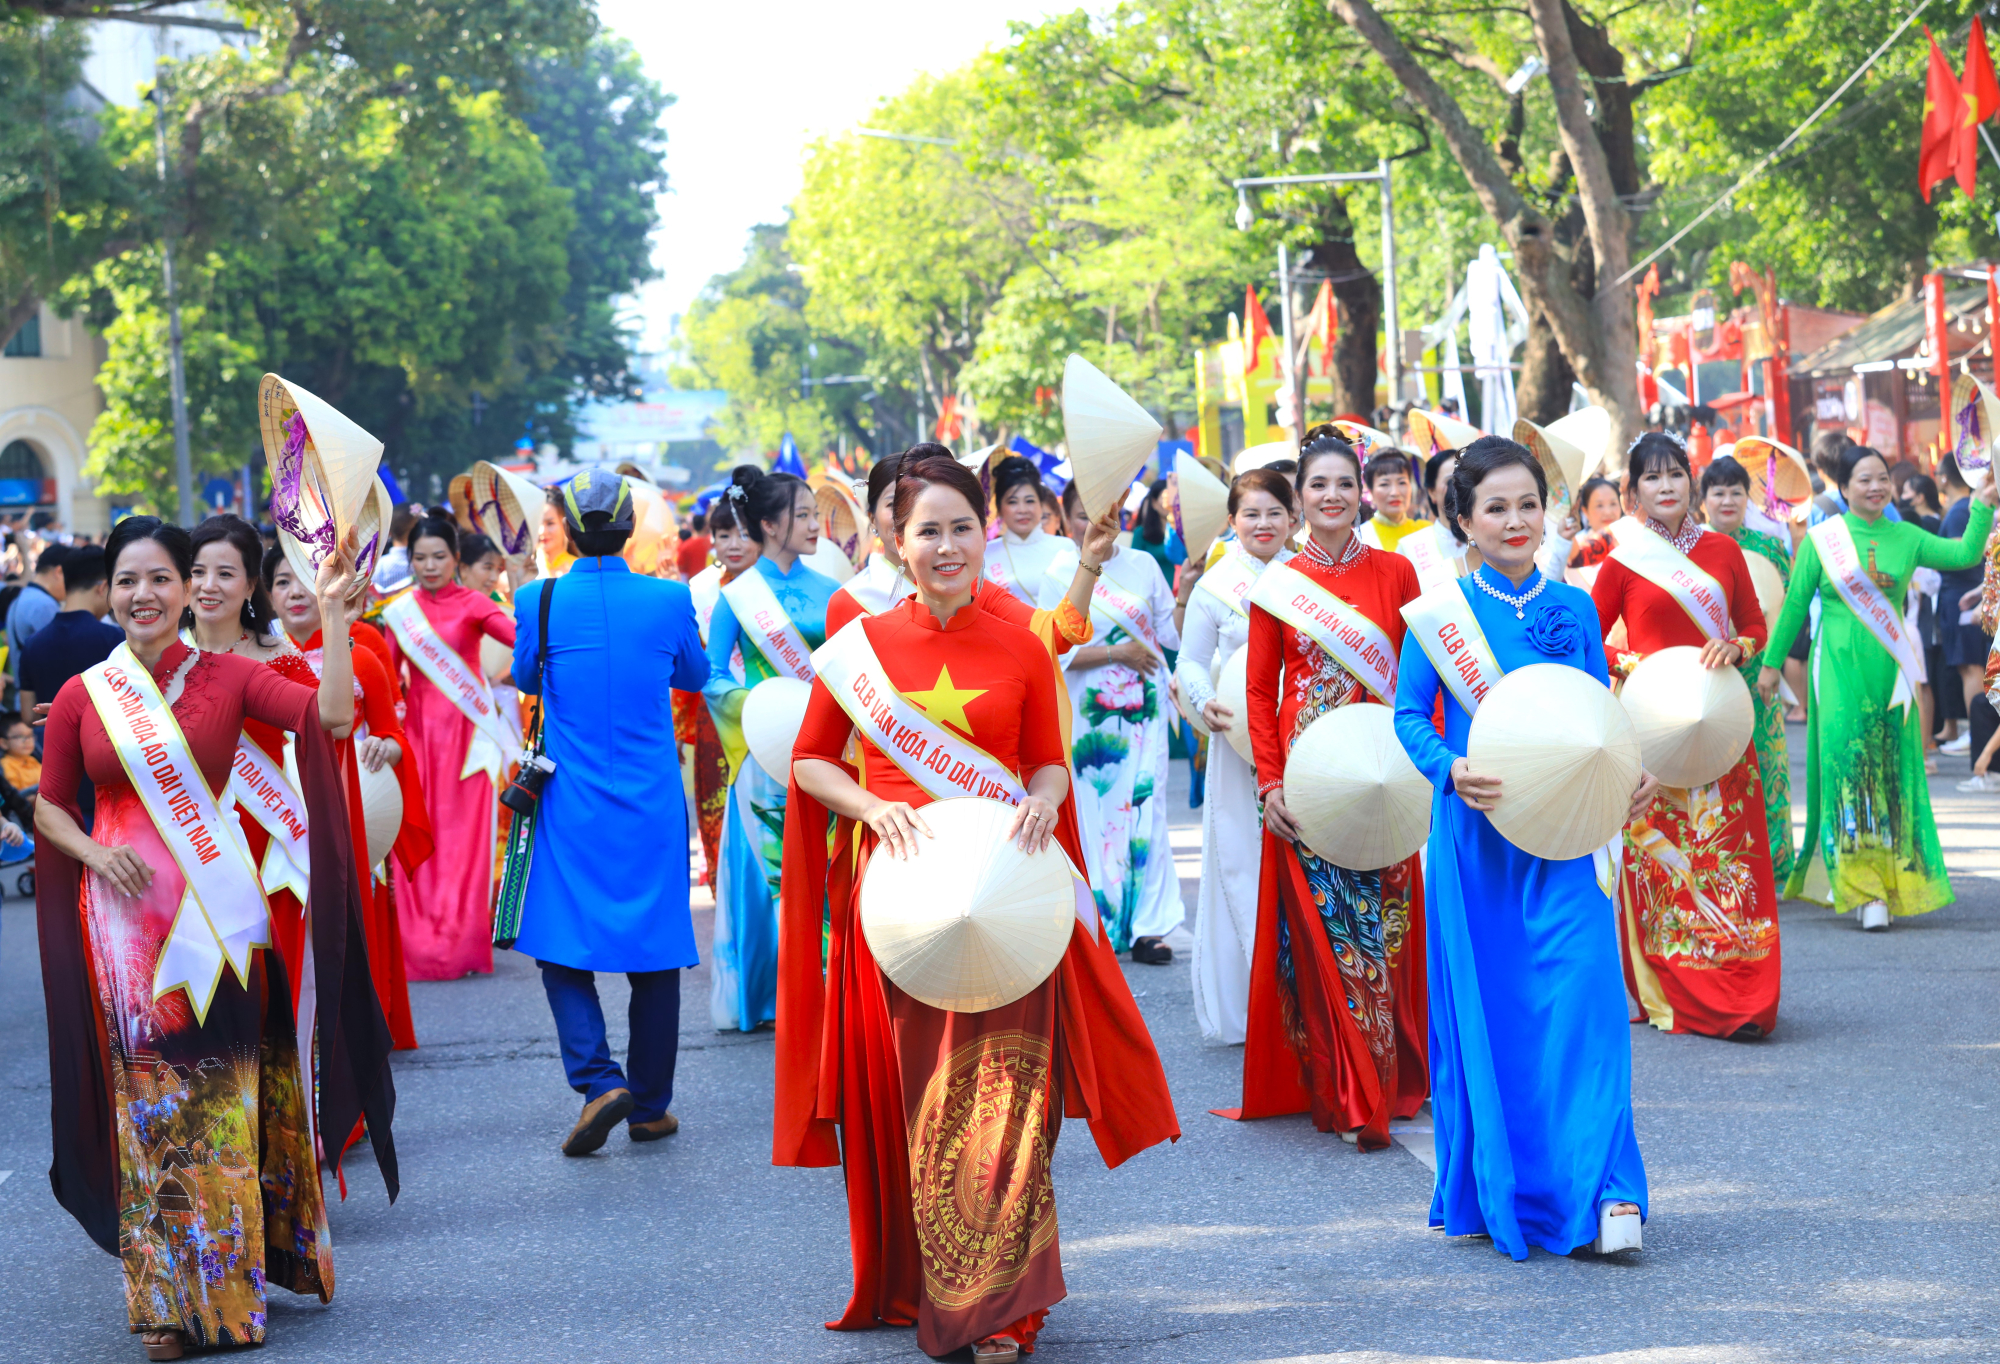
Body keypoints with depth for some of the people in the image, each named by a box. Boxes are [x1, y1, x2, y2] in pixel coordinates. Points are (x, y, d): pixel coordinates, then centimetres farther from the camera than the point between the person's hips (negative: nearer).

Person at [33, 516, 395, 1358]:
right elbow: (48, 808, 11)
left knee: (226, 1099, 4)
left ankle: (231, 1280, 16)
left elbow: (332, 714, -12)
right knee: (147, 1106, 3)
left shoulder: (227, 678, 0)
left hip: (219, 908, -1)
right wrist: (93, 852, -8)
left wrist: (332, 608, -14)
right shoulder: (81, 698, 3)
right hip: (124, 916, 1)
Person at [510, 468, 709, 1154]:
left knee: (564, 950, 8)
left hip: (571, 809, -1)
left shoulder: (541, 601, -9)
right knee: (653, 949, 10)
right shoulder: (670, 599, -6)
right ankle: (650, 1105, 16)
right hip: (653, 808, 1)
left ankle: (598, 1078, -12)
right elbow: (695, 676, 13)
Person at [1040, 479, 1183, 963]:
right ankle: (1097, 927, 7)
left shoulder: (1143, 566, 7)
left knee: (1145, 810, -1)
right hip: (1089, 715, -2)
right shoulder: (1059, 574, -1)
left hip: (1142, 710, 2)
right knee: (1094, 814, -1)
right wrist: (1118, 653, -11)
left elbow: (1172, 633, 8)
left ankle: (1146, 926, 3)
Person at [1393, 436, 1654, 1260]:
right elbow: (1409, 715, -1)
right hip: (1476, 832, -1)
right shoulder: (1440, 611, 1)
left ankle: (1603, 1192, -8)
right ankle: (1488, 1193, 16)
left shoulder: (1574, 609, 9)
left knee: (1581, 996, -10)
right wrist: (1451, 770, -20)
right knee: (1482, 1010, 3)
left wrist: (1631, 774, -6)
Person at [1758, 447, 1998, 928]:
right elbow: (1795, 604, 6)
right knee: (1844, 766, -8)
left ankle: (1889, 878, 12)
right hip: (1839, 668, -3)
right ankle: (1856, 885, -8)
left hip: (1889, 671, 3)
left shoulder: (1905, 538, 7)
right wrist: (1771, 662, 7)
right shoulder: (1822, 539, 0)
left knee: (1892, 774, 3)